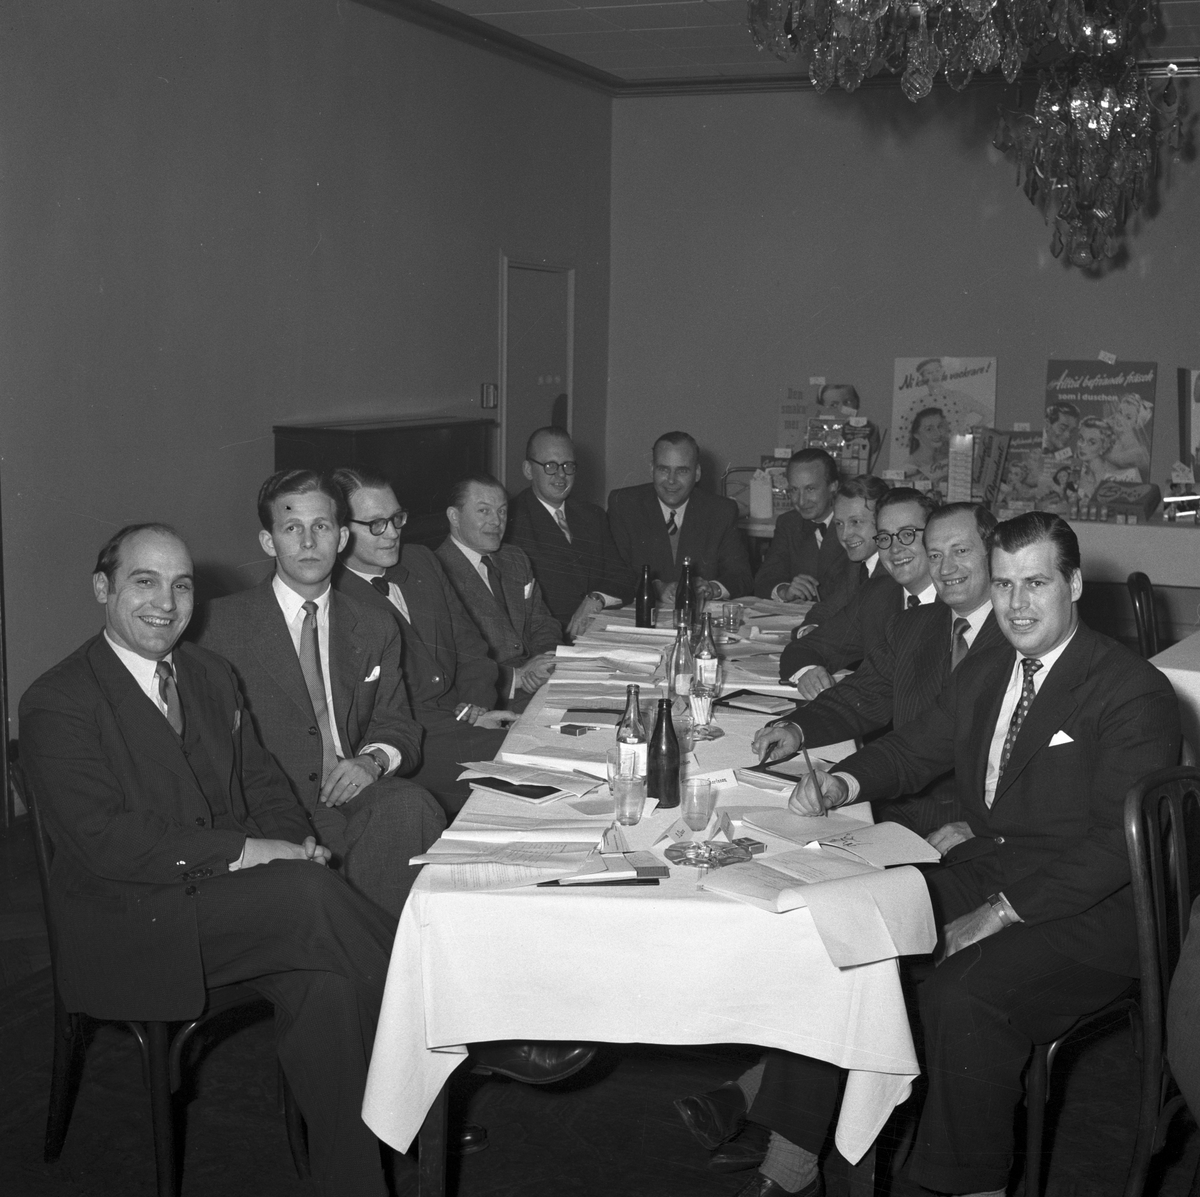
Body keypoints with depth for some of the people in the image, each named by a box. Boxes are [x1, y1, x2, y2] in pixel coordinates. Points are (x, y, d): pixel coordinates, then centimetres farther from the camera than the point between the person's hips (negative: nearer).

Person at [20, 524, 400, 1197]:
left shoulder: (212, 676, 14)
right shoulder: (57, 704, -9)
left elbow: (263, 781, 16)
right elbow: (103, 840, -18)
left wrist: (295, 843, -7)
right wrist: (239, 850, -23)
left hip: (233, 893, 6)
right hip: (132, 926, -6)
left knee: (324, 982, -23)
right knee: (309, 892, -28)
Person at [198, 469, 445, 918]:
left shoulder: (375, 630, 18)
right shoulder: (222, 624, 5)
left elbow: (399, 728, 17)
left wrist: (374, 759, -8)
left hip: (355, 797, 4)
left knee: (410, 805, -31)